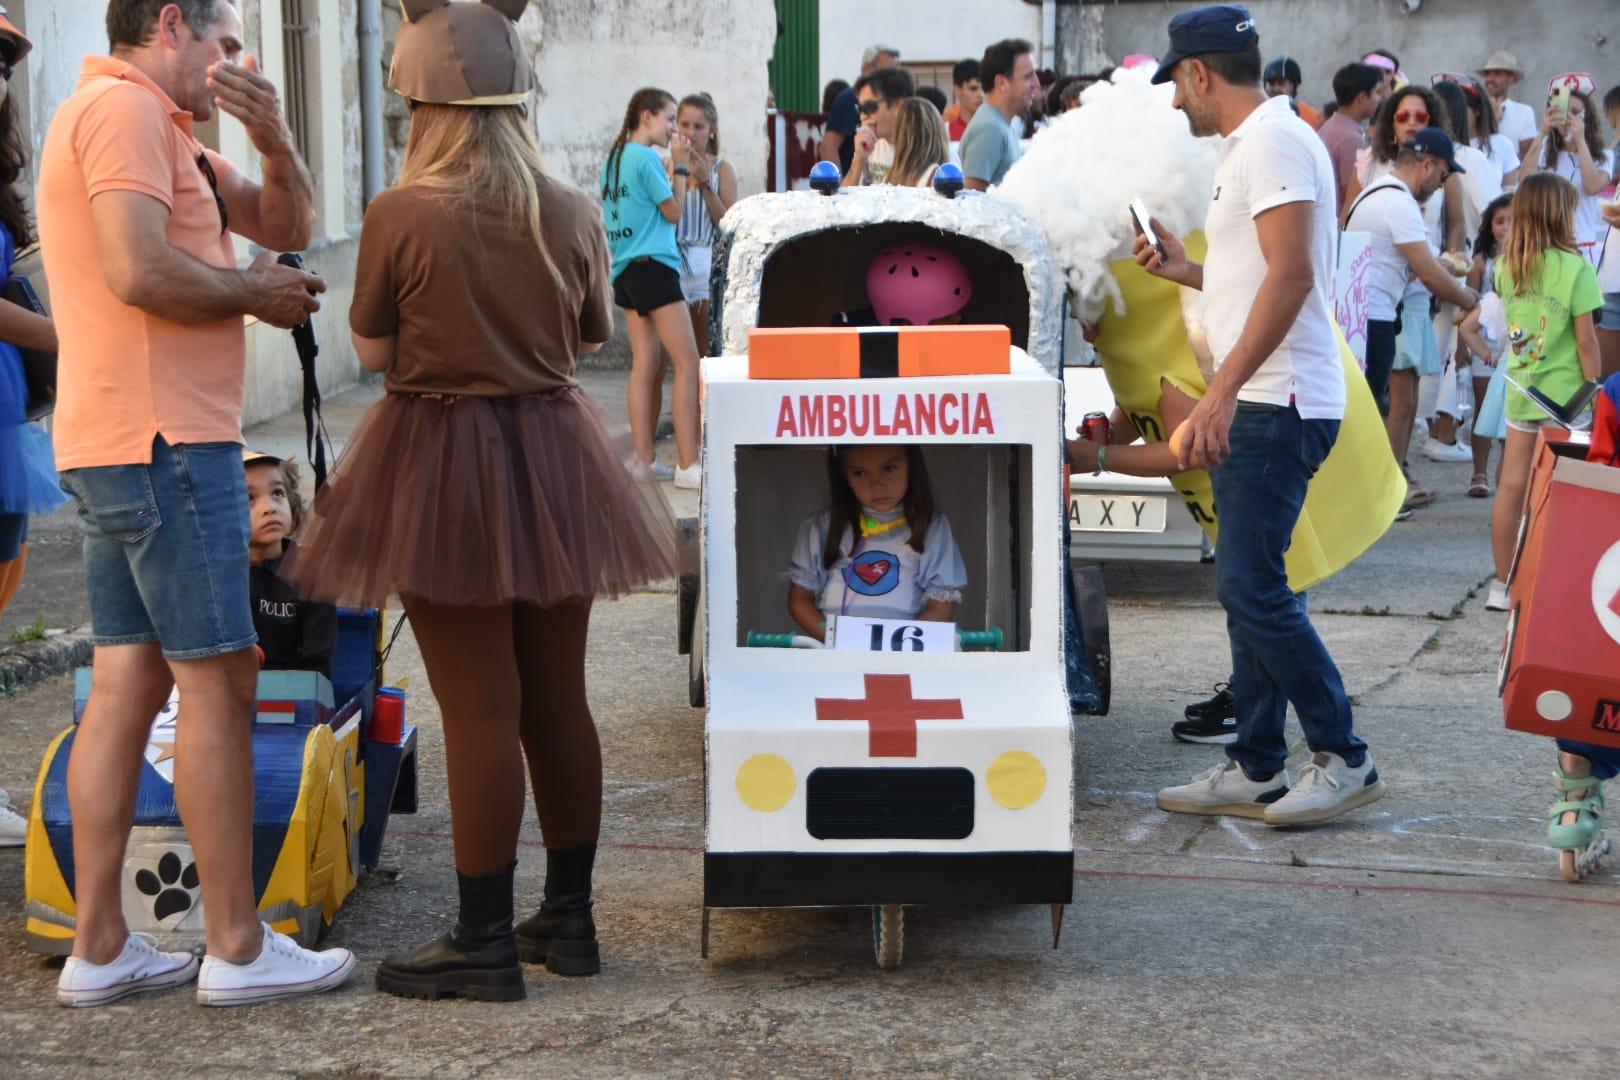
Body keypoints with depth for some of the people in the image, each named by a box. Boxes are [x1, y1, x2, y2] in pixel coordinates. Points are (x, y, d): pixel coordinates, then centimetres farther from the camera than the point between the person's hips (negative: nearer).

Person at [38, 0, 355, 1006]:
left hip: (117, 449, 10)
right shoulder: (125, 109, -10)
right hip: (166, 441, -10)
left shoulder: (161, 132, 23)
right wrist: (254, 292, -9)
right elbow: (138, 272, -23)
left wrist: (273, 141, 2)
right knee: (218, 680, -6)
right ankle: (238, 948, -1)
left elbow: (287, 224, 20)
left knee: (127, 683, 8)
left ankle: (99, 948, 11)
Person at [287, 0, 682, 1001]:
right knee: (559, 697, 13)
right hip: (554, 455, 5)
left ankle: (486, 939, 6)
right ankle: (570, 917, 23)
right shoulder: (573, 213, -1)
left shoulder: (400, 215, -14)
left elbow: (373, 350, -4)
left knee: (479, 709, 0)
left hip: (442, 463, -4)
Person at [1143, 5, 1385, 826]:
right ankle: (1255, 771, 17)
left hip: (1277, 406, -11)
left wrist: (1222, 395, -27)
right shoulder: (1249, 146, 19)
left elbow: (1292, 274, -23)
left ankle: (1343, 758, -1)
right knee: (1248, 591, 11)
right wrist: (1184, 270, 22)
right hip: (1252, 407, 11)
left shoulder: (1273, 139, -13)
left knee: (1253, 589, -10)